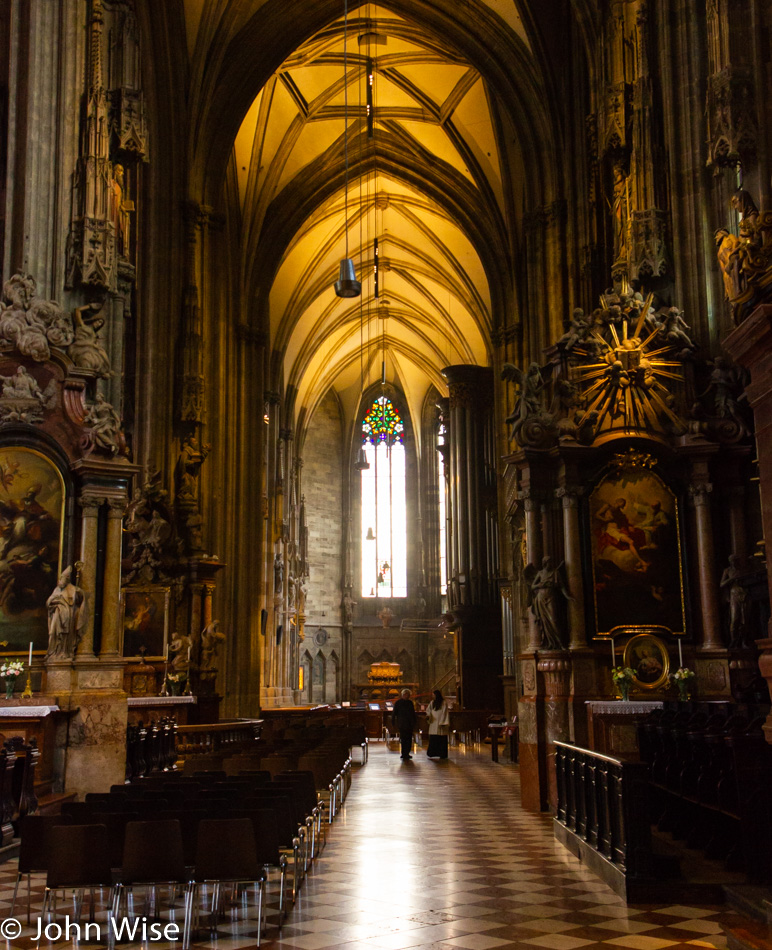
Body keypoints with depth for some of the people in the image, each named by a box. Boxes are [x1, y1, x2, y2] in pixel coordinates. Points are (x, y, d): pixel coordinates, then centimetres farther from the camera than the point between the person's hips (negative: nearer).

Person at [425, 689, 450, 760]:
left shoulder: (444, 703, -7)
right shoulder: (432, 702, 10)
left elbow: (445, 713, -9)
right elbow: (428, 710, 15)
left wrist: (443, 723, -14)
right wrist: (428, 715, -6)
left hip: (440, 723, -5)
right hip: (433, 723, 5)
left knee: (442, 740, -1)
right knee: (432, 739, 3)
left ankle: (442, 754, 4)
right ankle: (432, 753, 9)